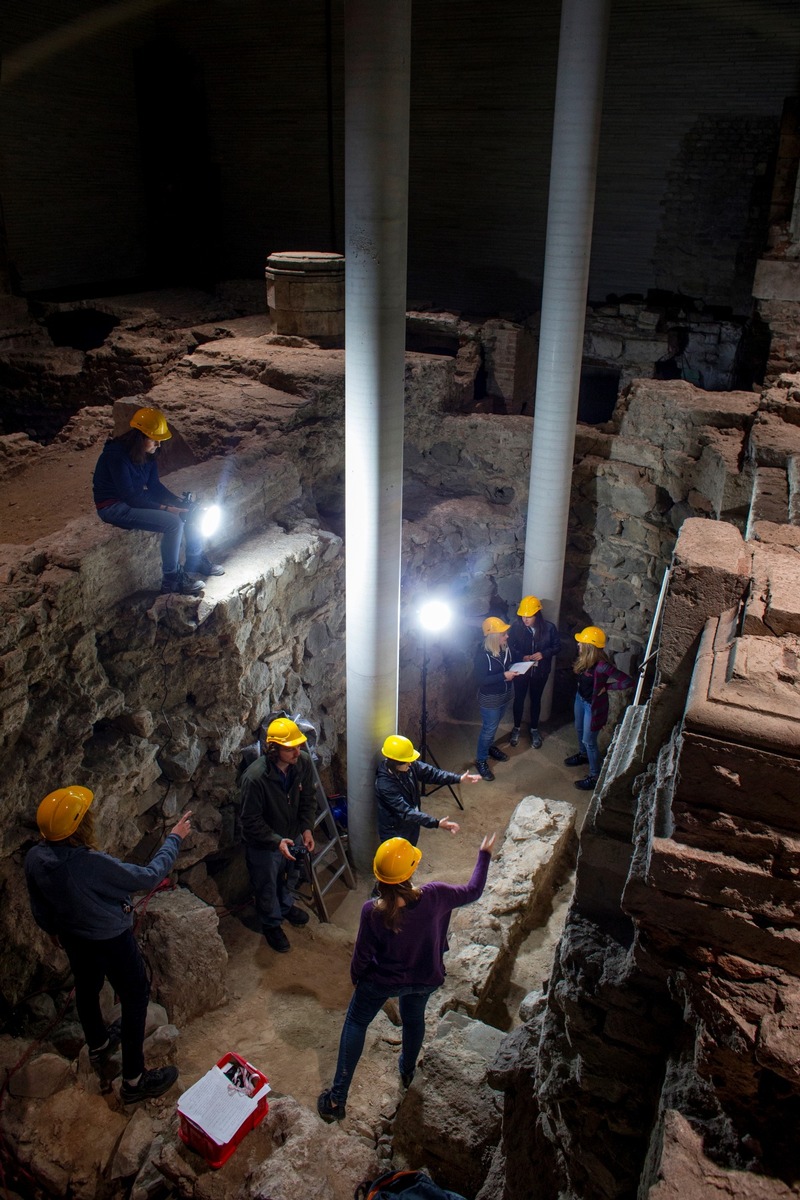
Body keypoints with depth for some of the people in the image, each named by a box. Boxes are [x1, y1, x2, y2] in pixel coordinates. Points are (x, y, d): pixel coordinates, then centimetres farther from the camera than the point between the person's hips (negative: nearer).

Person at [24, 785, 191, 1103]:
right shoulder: (93, 864, -39)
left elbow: (39, 907, 1)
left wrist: (54, 930, 21)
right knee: (135, 1000, 12)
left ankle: (98, 1045, 57)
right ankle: (134, 1081, 24)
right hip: (112, 943, -7)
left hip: (72, 938, 7)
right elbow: (150, 876, -27)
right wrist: (174, 839, -15)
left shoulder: (34, 859, -19)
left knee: (86, 989, 30)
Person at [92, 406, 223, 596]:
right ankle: (171, 579, -13)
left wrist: (179, 501, -8)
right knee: (173, 522, -25)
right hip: (114, 507, -9)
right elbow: (129, 497, -27)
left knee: (189, 509, 0)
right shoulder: (117, 455, -26)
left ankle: (195, 560, 16)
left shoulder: (147, 453, -1)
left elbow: (154, 485, 6)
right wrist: (165, 508, -28)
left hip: (137, 498, 9)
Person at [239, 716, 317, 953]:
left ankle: (286, 906, 60)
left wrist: (307, 828, -12)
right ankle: (271, 924, 46)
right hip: (264, 844, -5)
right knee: (267, 888, 18)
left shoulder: (303, 762, -20)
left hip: (293, 835, 5)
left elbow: (308, 798, -3)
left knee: (290, 877, 30)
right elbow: (251, 821, -25)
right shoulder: (255, 777, -36)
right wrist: (277, 841, -31)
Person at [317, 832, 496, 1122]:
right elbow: (473, 891, -13)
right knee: (414, 1019, 33)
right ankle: (407, 1071, 60)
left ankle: (337, 1099, 28)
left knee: (356, 1023, 24)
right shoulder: (433, 897, -31)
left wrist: (355, 976, 5)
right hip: (424, 978, 2)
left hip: (381, 981, -2)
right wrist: (484, 855, 1)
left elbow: (363, 954, -17)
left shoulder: (373, 911, -33)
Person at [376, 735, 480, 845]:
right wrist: (436, 823, -44)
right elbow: (406, 812, -38)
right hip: (394, 832, -7)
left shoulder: (409, 766, -15)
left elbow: (430, 773, -6)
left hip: (410, 826, 7)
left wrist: (459, 779, -17)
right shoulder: (385, 785, -37)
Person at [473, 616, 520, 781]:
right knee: (488, 729, 6)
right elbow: (481, 679, -28)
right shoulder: (483, 655, -29)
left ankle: (489, 747, 50)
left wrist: (515, 670, -9)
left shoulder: (505, 648, -6)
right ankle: (481, 760, 24)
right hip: (490, 699, -7)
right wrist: (504, 676, -31)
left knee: (493, 726, 27)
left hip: (505, 695, 7)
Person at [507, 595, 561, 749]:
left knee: (536, 700, 17)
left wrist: (544, 653, -22)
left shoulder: (549, 627, -17)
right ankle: (516, 728, 38)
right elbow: (509, 646, -7)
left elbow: (557, 646, -5)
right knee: (519, 699, 16)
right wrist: (522, 657, -24)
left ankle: (534, 730, 38)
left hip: (540, 671, 0)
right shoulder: (516, 626, -18)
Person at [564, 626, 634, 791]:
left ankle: (595, 776, 26)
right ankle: (583, 755, 57)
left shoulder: (602, 666, -35)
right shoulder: (585, 658, -12)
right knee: (579, 730, 29)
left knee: (589, 740, 7)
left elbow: (628, 682, -35)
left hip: (593, 705, -8)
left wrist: (606, 687, -22)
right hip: (580, 698, 8)